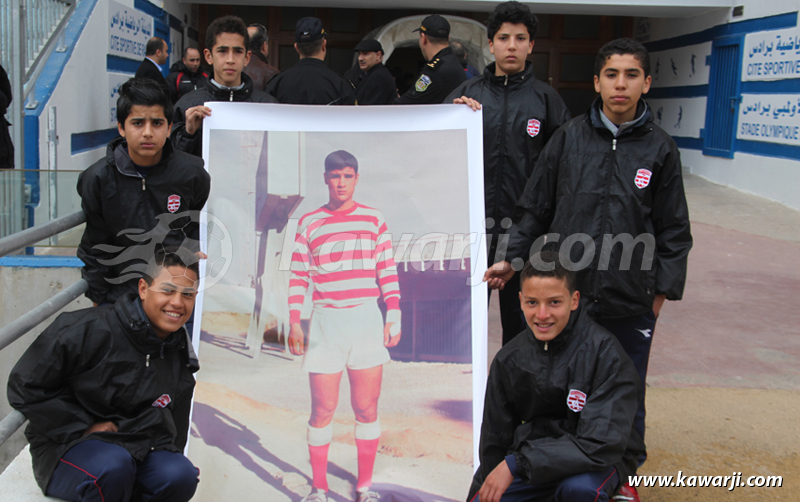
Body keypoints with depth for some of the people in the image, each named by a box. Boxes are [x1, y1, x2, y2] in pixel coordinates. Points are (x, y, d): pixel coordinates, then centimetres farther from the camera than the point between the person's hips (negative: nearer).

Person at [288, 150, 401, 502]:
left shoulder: (374, 220, 7)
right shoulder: (308, 224, 5)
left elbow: (388, 273, 7)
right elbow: (298, 277, 6)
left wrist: (393, 318, 1)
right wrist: (294, 323, -1)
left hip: (367, 320, 1)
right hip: (325, 322, -1)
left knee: (367, 408, 4)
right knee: (322, 409, 1)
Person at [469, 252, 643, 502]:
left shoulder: (604, 352, -20)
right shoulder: (508, 359, -4)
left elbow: (601, 443, -27)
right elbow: (494, 439, 7)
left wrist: (515, 464, -27)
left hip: (599, 461, -5)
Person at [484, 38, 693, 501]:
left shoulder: (661, 149, 1)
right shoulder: (569, 137, 2)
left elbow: (674, 230, 5)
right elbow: (535, 207, 8)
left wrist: (662, 290, 1)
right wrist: (514, 259, 3)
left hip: (631, 304, 0)